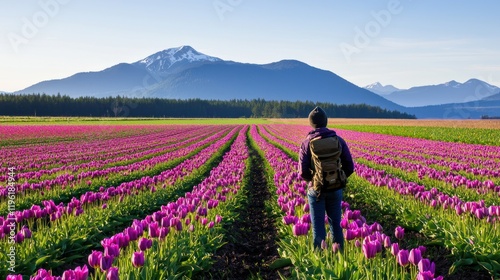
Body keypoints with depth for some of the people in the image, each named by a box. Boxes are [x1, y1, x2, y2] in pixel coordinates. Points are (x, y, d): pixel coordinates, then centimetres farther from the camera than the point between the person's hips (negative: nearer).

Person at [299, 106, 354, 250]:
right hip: (335, 190, 2)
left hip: (316, 190, -2)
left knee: (318, 227, 7)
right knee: (335, 225, 16)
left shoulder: (307, 143, -10)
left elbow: (303, 172, -14)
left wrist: (312, 180, 7)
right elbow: (349, 167, -3)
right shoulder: (339, 140, -3)